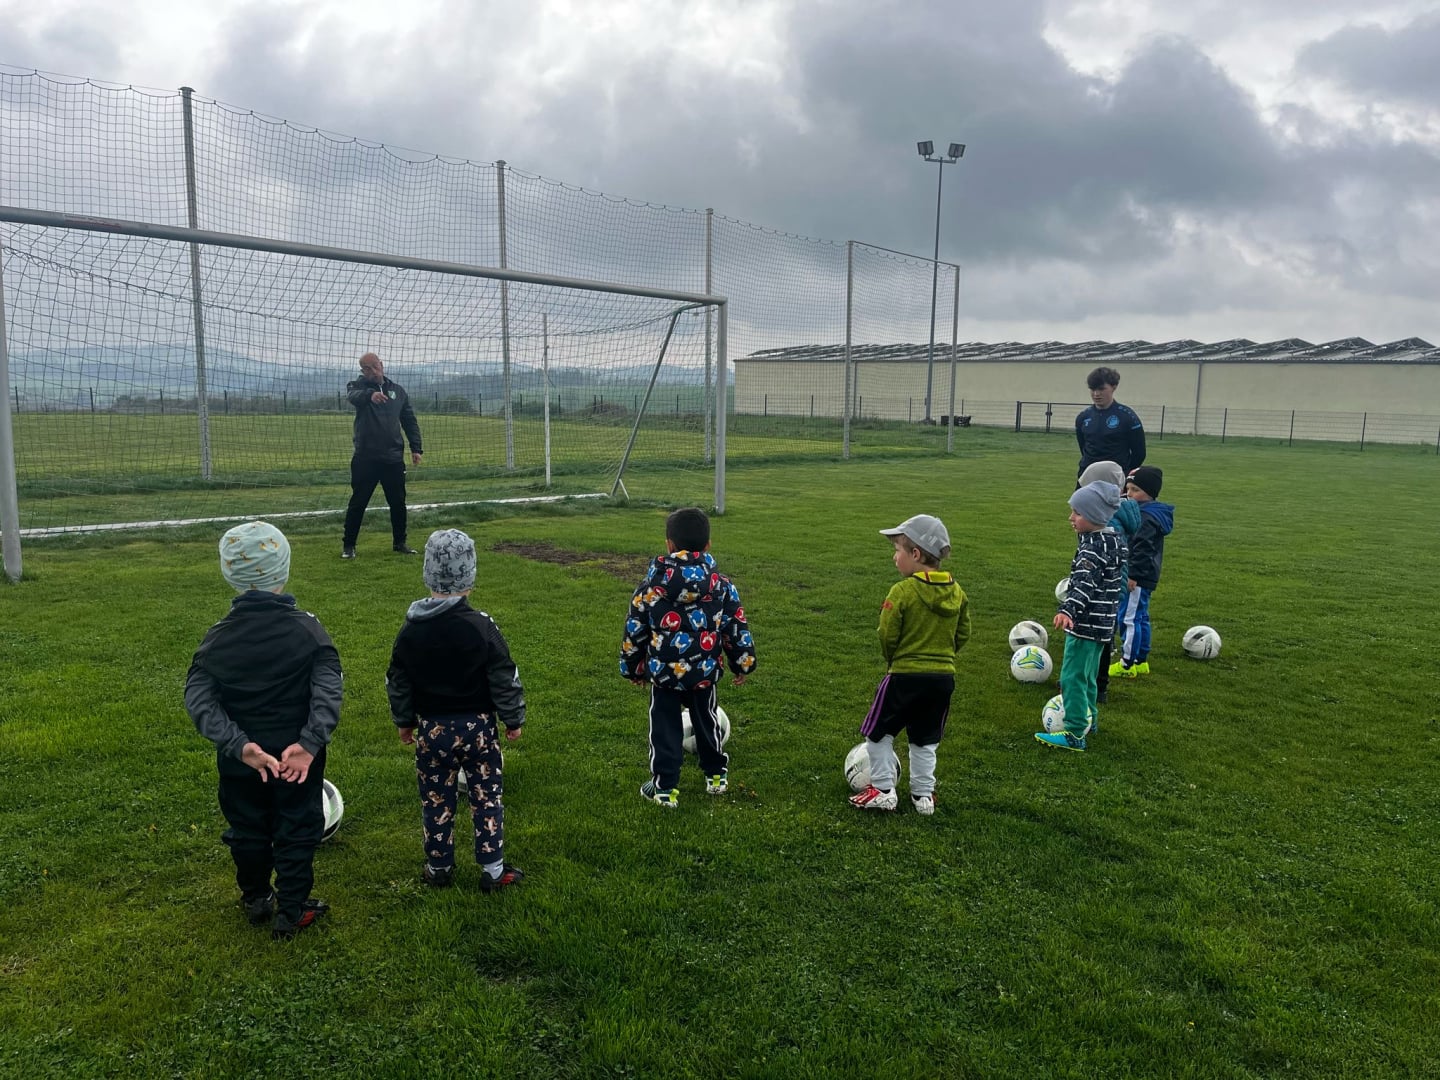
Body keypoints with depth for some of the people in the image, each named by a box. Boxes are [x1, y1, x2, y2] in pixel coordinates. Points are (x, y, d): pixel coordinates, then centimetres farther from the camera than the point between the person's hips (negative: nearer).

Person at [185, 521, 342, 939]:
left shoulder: (218, 637, -8)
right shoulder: (308, 630, -16)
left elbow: (198, 700, -14)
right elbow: (328, 694, -25)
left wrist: (240, 745, -20)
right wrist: (310, 743, -28)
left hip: (239, 762, 3)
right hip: (298, 758, -3)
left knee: (247, 830, 22)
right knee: (297, 832, 14)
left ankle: (256, 900, 40)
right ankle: (290, 912, 24)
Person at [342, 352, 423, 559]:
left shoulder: (398, 390, 11)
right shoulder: (358, 386, -1)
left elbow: (410, 421, 15)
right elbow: (353, 396, -27)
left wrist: (416, 448, 6)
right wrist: (370, 394, -49)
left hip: (394, 458, 3)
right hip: (365, 458, -3)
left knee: (398, 502, 9)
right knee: (358, 503, 2)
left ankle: (400, 542, 23)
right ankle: (348, 545, 12)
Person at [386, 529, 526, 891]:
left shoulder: (411, 630, -6)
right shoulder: (481, 627, -17)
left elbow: (397, 683, 5)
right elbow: (505, 680, -11)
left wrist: (404, 721, 20)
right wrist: (513, 719, 3)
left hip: (431, 729, 3)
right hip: (478, 728, -2)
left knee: (436, 801, 16)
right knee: (487, 798, 10)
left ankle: (439, 868, 29)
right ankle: (493, 870, 17)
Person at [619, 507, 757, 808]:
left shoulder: (651, 586, -9)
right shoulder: (722, 586, -6)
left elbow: (634, 632, -2)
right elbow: (737, 628, 0)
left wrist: (632, 668, 12)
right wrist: (743, 665, 14)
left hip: (664, 672, -2)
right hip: (705, 672, 2)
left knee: (664, 729, 10)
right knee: (706, 721, 21)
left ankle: (664, 788, 14)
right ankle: (716, 776, 36)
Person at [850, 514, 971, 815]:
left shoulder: (902, 592, -17)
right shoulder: (957, 592, 2)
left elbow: (887, 636, -14)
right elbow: (963, 635, 7)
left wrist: (891, 659, 5)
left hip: (904, 676, -6)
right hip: (943, 676, 6)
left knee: (878, 732, 12)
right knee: (925, 739, 20)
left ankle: (883, 790, 15)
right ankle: (923, 793, 25)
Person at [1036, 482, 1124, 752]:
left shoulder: (1094, 547, -21)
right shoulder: (1115, 540, 9)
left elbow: (1085, 583, -35)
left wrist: (1067, 610, -46)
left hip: (1086, 622, -10)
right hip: (1103, 621, 10)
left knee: (1072, 677, -6)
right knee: (1087, 674, 23)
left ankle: (1074, 734, -4)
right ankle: (1086, 718, 36)